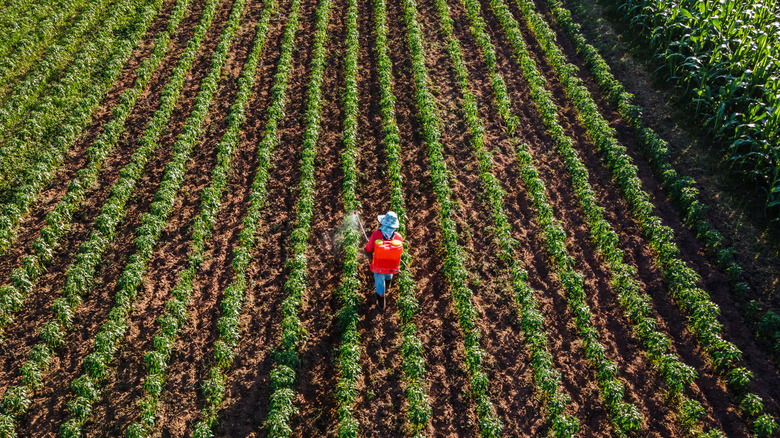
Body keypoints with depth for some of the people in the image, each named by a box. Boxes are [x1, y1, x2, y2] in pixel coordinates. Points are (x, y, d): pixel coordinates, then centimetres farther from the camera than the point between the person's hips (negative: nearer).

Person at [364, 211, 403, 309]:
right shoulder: (399, 237, -22)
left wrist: (369, 242, 10)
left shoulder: (375, 235, -27)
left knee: (380, 285, 23)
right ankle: (387, 287, 70)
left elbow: (368, 249, -12)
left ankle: (381, 304, 43)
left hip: (378, 267, -2)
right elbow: (400, 251, -3)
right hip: (392, 267, 2)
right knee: (388, 276, 38)